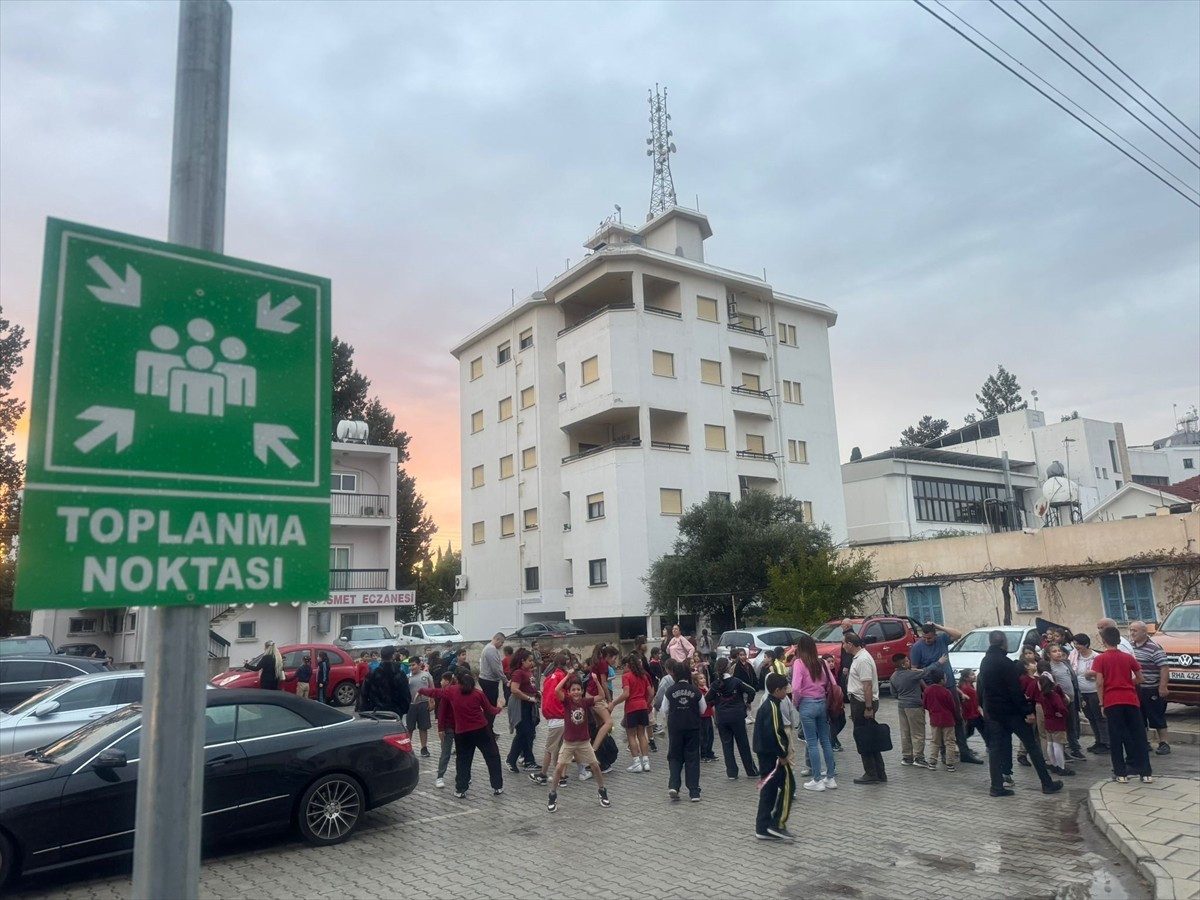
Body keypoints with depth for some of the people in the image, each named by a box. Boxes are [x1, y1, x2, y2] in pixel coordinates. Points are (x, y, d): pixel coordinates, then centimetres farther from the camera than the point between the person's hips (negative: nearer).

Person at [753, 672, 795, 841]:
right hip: (774, 755, -9)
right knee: (788, 785, -1)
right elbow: (773, 733, -23)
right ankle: (778, 824, 0)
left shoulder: (766, 705, 13)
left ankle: (762, 828, 14)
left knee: (768, 789, 12)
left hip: (765, 754, 9)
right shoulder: (773, 706, -17)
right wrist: (782, 754, -16)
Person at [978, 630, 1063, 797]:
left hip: (992, 712, 7)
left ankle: (997, 786, 2)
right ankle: (1047, 783, 11)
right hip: (1011, 711, -6)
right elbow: (1016, 690, -19)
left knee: (995, 748, 6)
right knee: (1032, 745, 6)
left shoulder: (984, 663, 8)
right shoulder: (1006, 663, -16)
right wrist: (1028, 711, -16)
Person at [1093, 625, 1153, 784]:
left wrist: (1101, 703, -1)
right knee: (1138, 735, 8)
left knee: (1116, 738, 3)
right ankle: (1146, 773, 8)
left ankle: (1121, 774, 4)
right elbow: (1139, 679, 11)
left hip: (1111, 702, -3)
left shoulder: (1100, 659, -3)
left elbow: (1099, 683, -8)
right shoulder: (1128, 657, 6)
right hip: (1131, 700, 3)